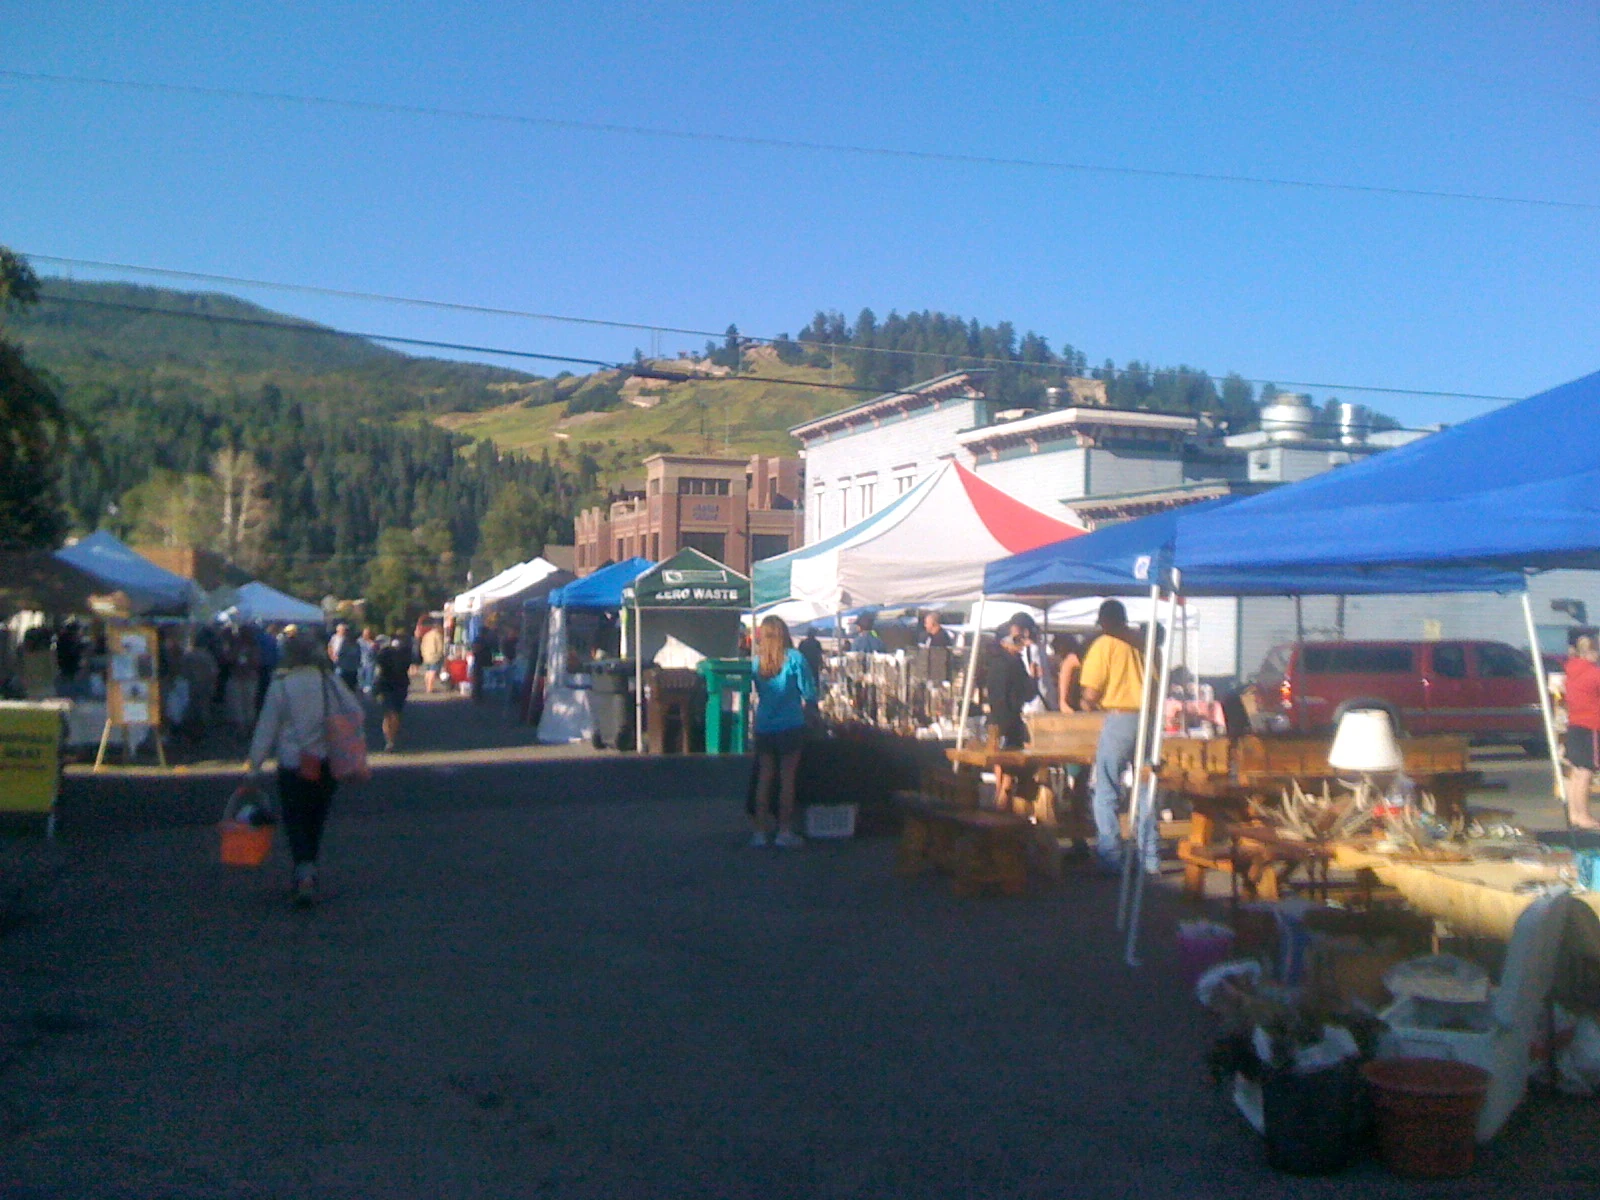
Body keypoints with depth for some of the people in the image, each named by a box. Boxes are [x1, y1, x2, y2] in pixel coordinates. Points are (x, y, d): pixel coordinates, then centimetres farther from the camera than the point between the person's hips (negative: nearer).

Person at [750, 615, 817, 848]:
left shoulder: (757, 661, 0)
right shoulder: (794, 658, -9)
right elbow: (809, 693, -7)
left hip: (763, 726, 3)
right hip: (790, 726, -3)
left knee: (764, 778, 10)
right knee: (787, 778, 3)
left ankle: (761, 830, 11)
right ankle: (785, 831, 4)